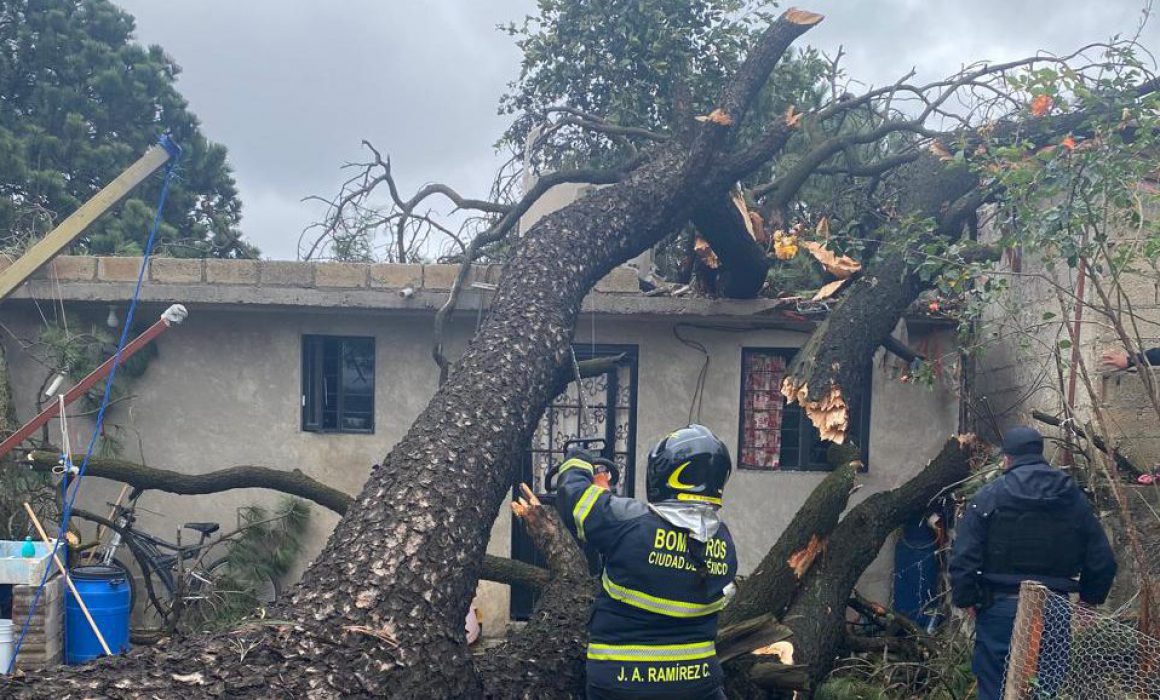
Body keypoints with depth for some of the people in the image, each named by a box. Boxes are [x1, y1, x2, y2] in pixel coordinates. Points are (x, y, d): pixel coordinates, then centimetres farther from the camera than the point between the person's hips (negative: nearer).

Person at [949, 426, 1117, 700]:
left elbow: (963, 556, -11)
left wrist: (966, 600, 1)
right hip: (1055, 614, 3)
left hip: (1001, 608, -3)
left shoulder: (988, 496, -6)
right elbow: (1103, 561, 6)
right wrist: (1088, 598, 20)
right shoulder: (1074, 499, 4)